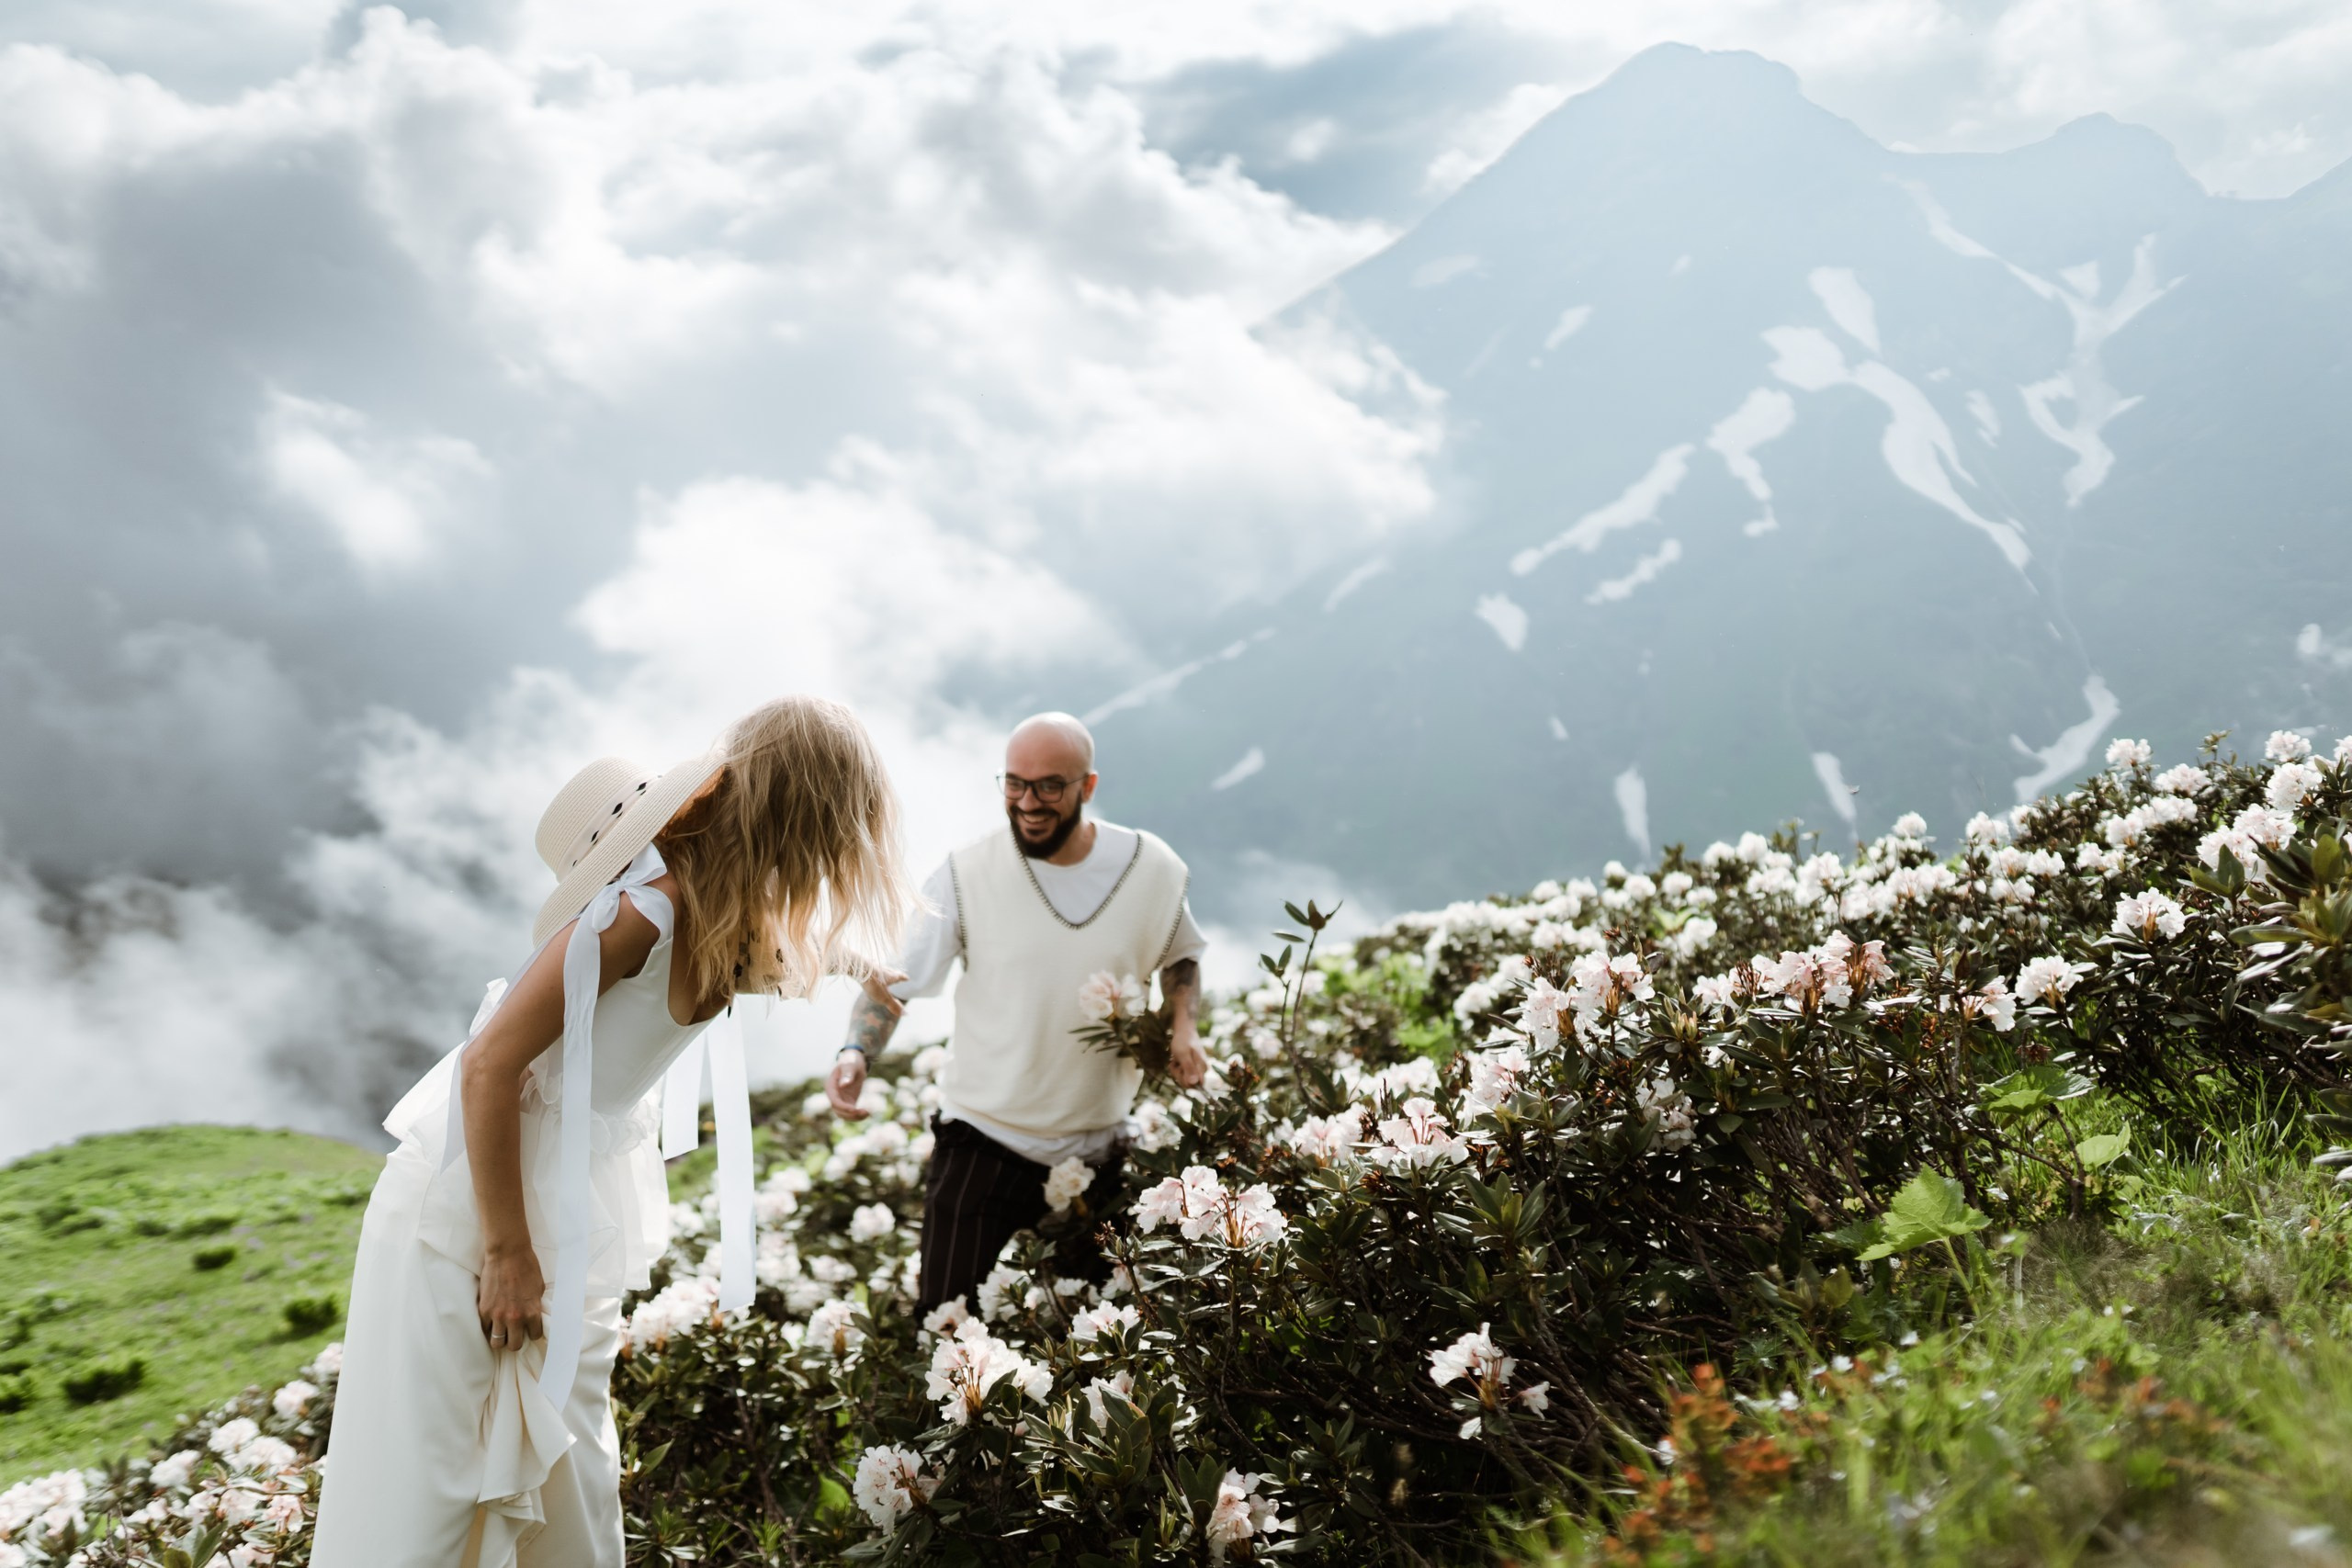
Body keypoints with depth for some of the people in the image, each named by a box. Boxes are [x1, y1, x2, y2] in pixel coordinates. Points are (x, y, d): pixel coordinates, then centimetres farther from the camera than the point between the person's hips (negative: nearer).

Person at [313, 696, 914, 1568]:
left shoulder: (729, 902, -4)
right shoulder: (646, 906, -29)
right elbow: (489, 1066, -26)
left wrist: (842, 959, 29)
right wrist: (509, 1256, -19)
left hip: (579, 1196, 8)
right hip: (476, 1200, -8)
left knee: (570, 1483, 15)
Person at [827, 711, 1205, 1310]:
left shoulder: (1153, 870, -5)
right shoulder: (968, 873, -11)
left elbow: (1179, 956, 16)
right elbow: (894, 977, -6)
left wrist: (1182, 1023, -3)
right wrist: (855, 1053, -23)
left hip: (1097, 1152, 2)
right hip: (981, 1146, -2)